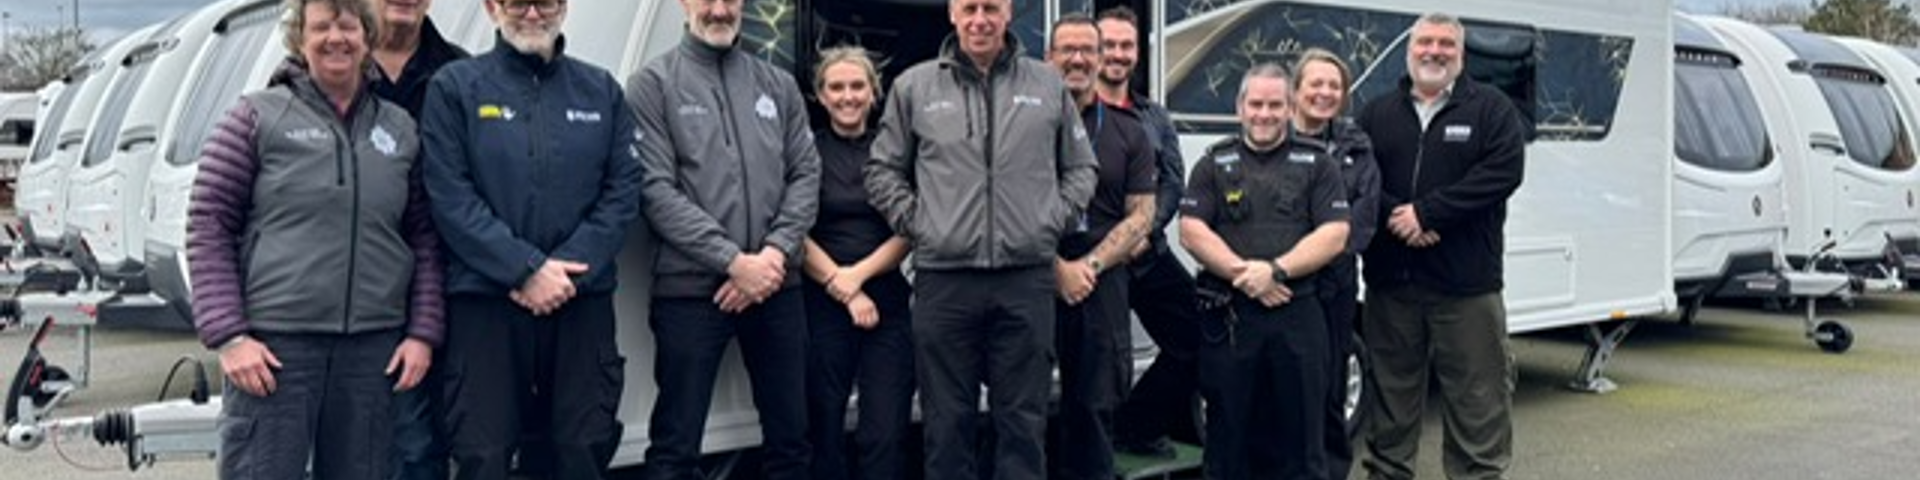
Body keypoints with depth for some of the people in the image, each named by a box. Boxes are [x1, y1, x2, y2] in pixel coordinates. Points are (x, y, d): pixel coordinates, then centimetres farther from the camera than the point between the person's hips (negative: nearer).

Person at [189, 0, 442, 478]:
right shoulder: (257, 117, 2)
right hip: (274, 343, -3)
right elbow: (208, 229, -1)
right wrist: (229, 335, -8)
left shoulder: (400, 129, 11)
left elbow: (424, 241, 12)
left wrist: (423, 332, 2)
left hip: (375, 348, 3)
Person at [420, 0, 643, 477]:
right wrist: (526, 269, -15)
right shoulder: (455, 86, 3)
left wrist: (569, 269, -10)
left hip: (583, 303, 3)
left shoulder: (601, 89, 11)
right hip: (484, 302, -2)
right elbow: (449, 196, -7)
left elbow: (624, 189, 3)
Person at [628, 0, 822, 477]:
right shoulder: (653, 83, -1)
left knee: (790, 435, 13)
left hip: (777, 286, 4)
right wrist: (733, 261, -15)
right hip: (691, 287, -4)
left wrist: (776, 251, -9)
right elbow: (656, 189, -9)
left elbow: (806, 175, 7)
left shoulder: (779, 84, 12)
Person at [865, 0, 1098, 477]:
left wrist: (1053, 221, 4)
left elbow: (1080, 168, 17)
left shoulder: (1048, 84, 9)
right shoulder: (914, 86, 5)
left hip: (1027, 278, 1)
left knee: (1024, 418, 7)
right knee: (947, 420, 7)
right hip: (943, 279, -1)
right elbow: (882, 170, 12)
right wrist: (916, 222, 1)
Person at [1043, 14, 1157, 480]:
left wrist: (1090, 264, -8)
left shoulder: (1129, 133, 11)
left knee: (1095, 403, 6)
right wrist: (1058, 267, -11)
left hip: (1102, 281, 2)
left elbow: (1140, 215, 5)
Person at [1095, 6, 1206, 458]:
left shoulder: (1155, 117, 16)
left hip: (1149, 253, 5)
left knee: (1197, 335, 3)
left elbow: (1174, 182, 9)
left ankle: (1135, 426, 18)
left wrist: (1146, 229, -8)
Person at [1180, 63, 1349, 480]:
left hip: (1297, 315, 0)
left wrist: (1275, 270, -14)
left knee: (1298, 429, 5)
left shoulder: (1316, 162, 9)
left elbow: (1334, 235, -1)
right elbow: (1192, 232, 0)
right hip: (1228, 316, 1)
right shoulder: (1215, 163, 10)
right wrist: (1244, 275, -12)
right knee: (1229, 429, 7)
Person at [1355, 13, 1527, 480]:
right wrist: (1395, 216, -15)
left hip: (1466, 284, -2)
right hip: (1390, 282, 3)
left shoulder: (1491, 108, 5)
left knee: (1477, 397, 0)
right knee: (1391, 390, 12)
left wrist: (1426, 212, -15)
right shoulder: (1377, 113, 12)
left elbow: (1504, 171, -9)